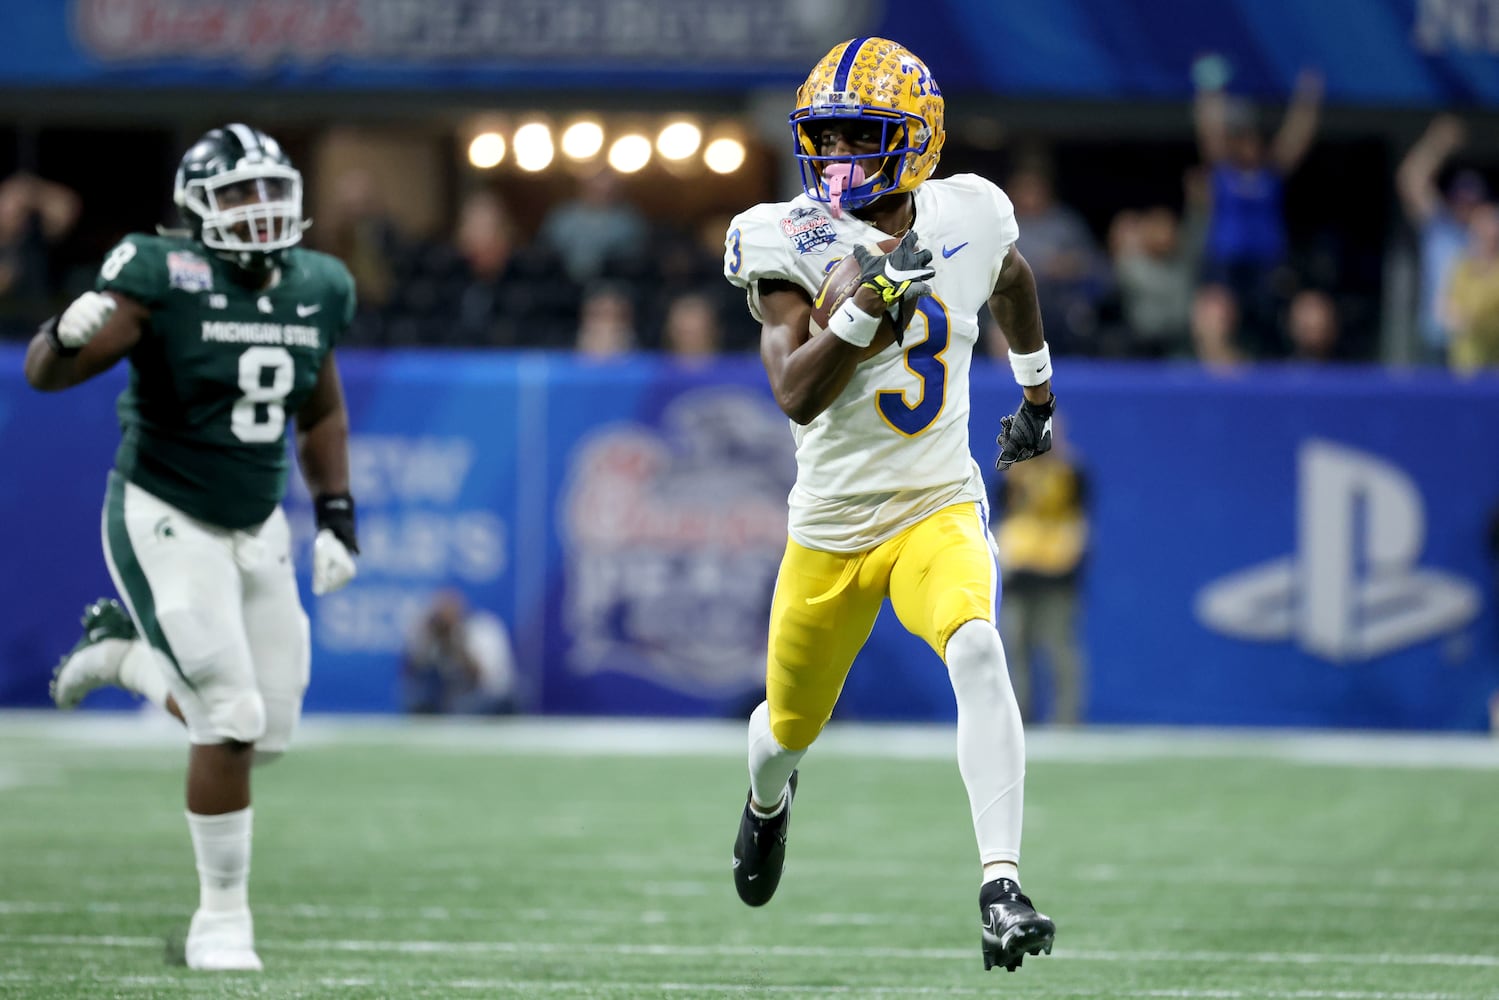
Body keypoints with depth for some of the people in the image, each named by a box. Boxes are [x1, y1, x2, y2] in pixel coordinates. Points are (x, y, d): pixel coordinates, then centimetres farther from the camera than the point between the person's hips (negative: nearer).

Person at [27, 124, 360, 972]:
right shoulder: (164, 281, -17)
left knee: (271, 732, 7)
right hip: (166, 522, -6)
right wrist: (70, 333, -44)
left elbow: (322, 415, 16)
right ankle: (222, 915, 5)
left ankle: (127, 652, 32)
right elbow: (45, 375, -22)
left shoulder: (317, 292, 1)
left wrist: (337, 517, 8)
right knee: (232, 723, -12)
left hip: (259, 529, 6)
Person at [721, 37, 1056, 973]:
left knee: (977, 652, -30)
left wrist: (1038, 390, 33)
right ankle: (769, 798, 57)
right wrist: (869, 303, -34)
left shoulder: (967, 219, -4)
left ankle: (1001, 891, -34)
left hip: (939, 509, 0)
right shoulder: (790, 242, -12)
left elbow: (1013, 281, 22)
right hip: (831, 528, 0)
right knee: (794, 721, 17)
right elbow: (797, 395, -24)